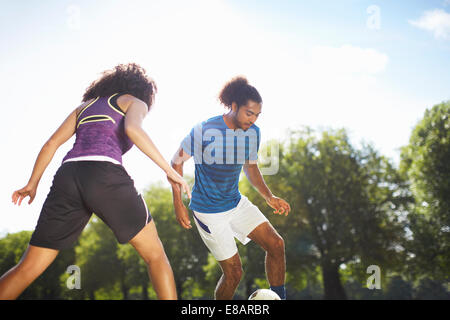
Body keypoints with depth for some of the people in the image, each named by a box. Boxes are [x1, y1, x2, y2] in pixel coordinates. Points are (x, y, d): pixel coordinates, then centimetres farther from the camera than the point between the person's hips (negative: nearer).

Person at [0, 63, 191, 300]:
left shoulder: (85, 105, 33)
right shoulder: (136, 103, 17)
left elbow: (52, 143, 22)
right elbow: (132, 129, -8)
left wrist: (32, 185, 26)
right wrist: (169, 170, -6)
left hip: (68, 180, 5)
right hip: (105, 178, -5)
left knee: (28, 268, 9)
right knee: (155, 254, 10)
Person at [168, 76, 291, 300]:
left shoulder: (253, 132, -2)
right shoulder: (205, 130, -21)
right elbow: (176, 162, -11)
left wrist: (269, 197, 2)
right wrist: (178, 204, -15)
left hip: (236, 203, 6)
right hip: (209, 212, -6)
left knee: (276, 244, -6)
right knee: (234, 273, -5)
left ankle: (278, 298, 10)